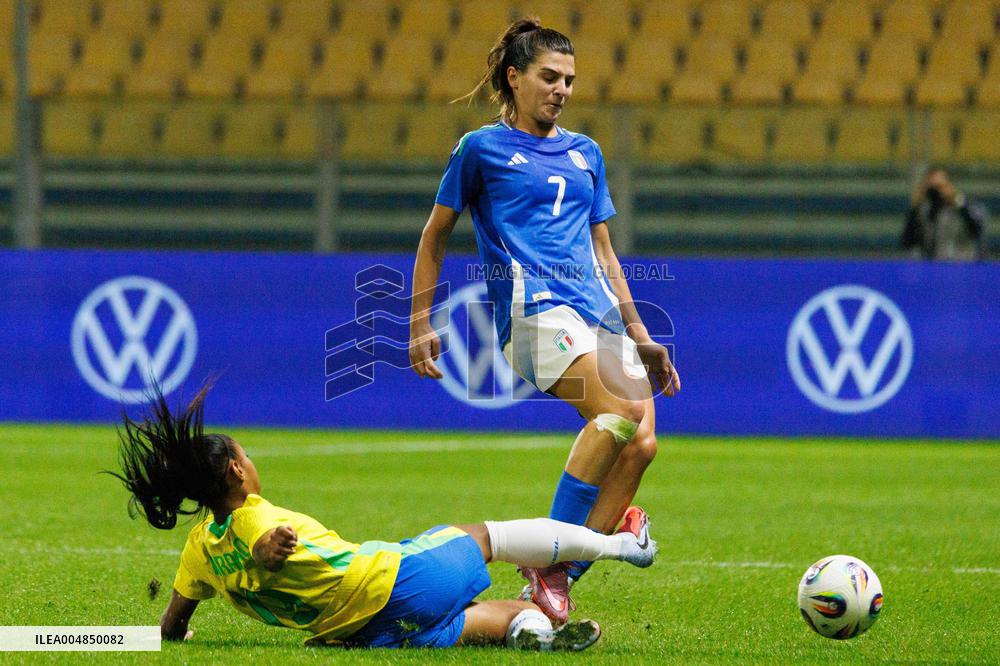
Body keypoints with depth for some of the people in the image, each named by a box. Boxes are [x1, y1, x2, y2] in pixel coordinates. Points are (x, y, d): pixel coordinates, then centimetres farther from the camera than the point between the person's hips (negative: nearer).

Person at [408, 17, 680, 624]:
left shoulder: (586, 153, 23)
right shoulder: (482, 148, 8)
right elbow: (435, 237, 13)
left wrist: (639, 335, 23)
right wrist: (420, 324, 8)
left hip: (597, 308, 6)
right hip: (533, 306, -6)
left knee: (640, 444, -13)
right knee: (621, 415, -29)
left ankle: (560, 580, -9)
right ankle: (549, 559, -25)